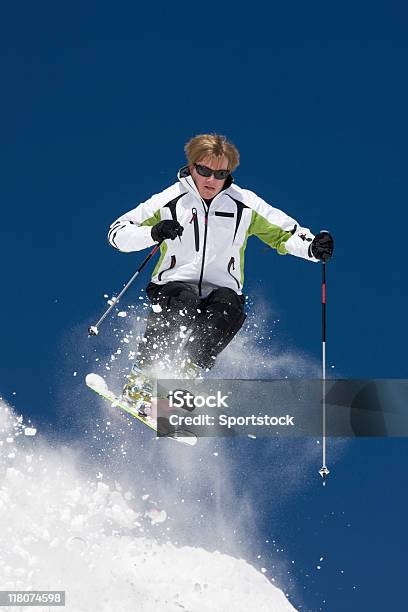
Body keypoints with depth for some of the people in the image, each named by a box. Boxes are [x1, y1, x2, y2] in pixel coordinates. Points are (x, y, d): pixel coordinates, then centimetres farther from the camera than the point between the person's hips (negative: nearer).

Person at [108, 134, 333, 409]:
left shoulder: (245, 205, 5)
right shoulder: (170, 201, 1)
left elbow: (285, 234, 10)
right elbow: (118, 232, -1)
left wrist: (313, 247, -12)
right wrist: (153, 233, -21)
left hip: (222, 290, 2)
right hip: (175, 285, -2)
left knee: (230, 306, -32)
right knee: (183, 298, -35)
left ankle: (189, 370, -32)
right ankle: (140, 378, -29)